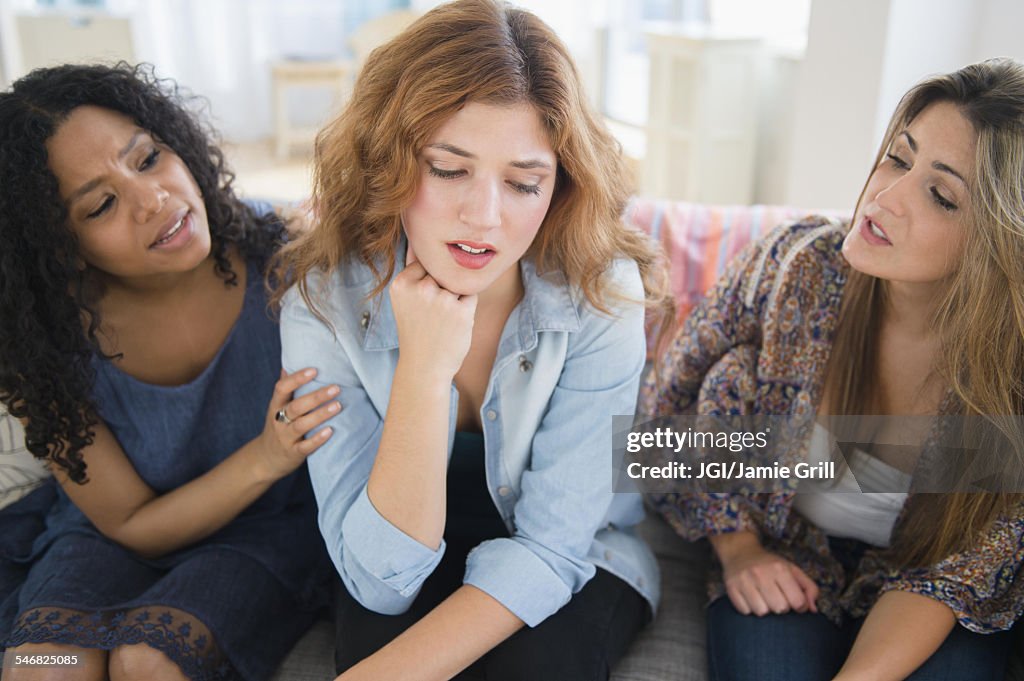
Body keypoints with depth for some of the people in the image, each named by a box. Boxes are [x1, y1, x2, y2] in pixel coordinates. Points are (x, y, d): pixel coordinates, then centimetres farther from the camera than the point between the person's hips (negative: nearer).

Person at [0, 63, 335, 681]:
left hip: (273, 531, -1)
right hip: (114, 537, 1)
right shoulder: (51, 336, -16)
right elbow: (132, 525, -11)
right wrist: (264, 458, -28)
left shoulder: (282, 259, -20)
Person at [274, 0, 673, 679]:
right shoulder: (324, 305, -19)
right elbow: (382, 577, -22)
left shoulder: (600, 293, -22)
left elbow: (549, 545, -20)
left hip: (576, 563, 0)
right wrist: (424, 369, -34)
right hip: (409, 574, 1)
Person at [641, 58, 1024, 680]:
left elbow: (959, 567, -12)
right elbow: (670, 408, -3)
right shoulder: (796, 264, -19)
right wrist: (738, 546, -9)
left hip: (933, 606, 1)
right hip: (782, 563, 0)